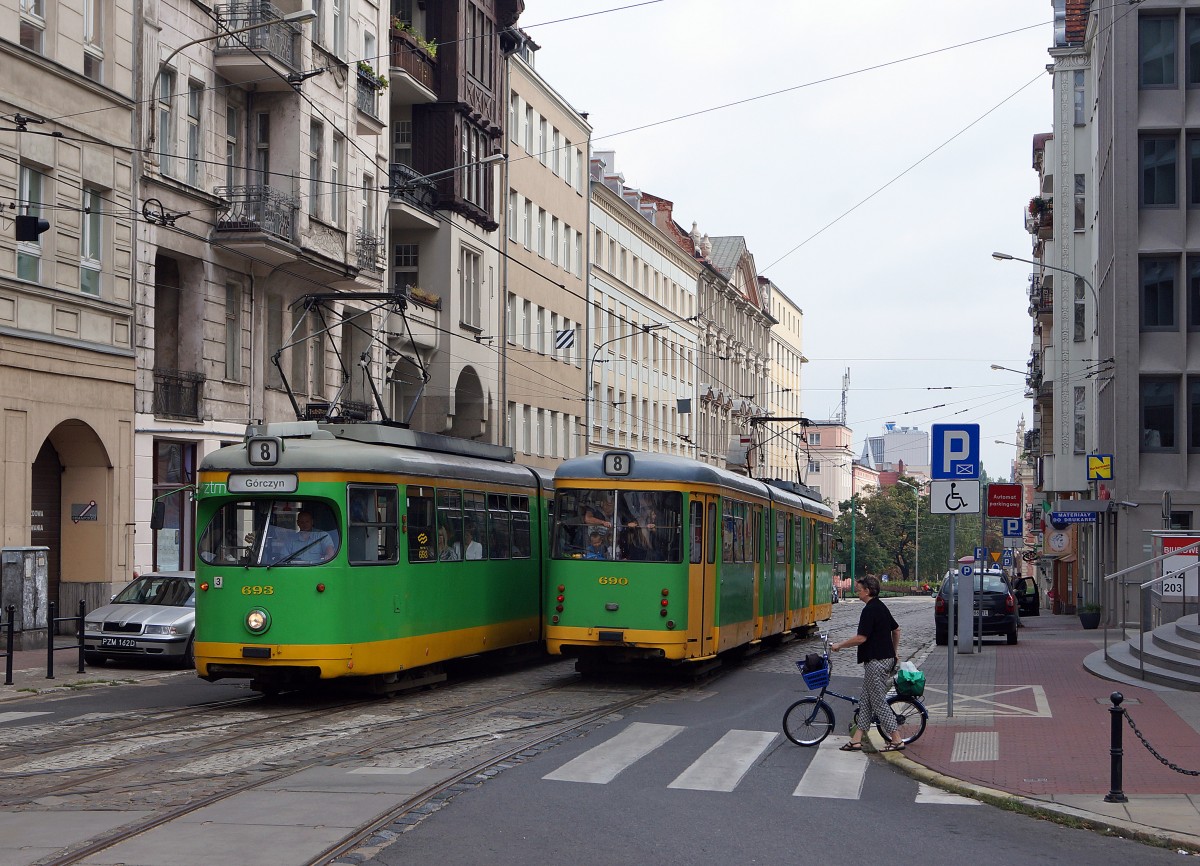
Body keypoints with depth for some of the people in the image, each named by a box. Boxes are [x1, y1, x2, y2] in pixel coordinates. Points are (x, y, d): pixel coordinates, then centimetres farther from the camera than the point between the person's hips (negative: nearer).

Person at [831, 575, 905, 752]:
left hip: (876, 661, -10)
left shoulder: (870, 610, -17)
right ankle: (856, 740, 12)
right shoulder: (881, 607, 13)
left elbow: (861, 638, -21)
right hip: (886, 658, 10)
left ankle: (896, 740, -2)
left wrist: (840, 645, -10)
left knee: (879, 702, -4)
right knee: (865, 700, 11)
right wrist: (894, 651, 32)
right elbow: (896, 630, 22)